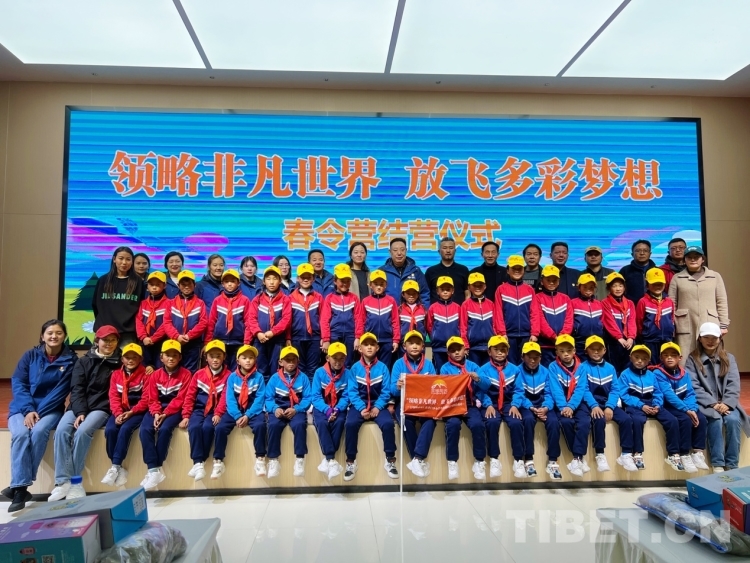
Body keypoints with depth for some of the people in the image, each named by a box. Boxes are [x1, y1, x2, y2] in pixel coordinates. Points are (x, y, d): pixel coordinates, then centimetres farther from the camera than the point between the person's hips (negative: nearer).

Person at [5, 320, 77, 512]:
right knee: (21, 434, -28)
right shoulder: (30, 356, 4)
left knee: (39, 431, -31)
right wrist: (28, 410, -16)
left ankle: (19, 485, -22)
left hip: (51, 409, -1)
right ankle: (20, 488, -28)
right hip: (23, 408, 1)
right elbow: (18, 383, -2)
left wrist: (38, 412, -17)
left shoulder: (71, 359, -1)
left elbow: (61, 390, -7)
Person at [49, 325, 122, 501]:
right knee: (62, 431, -25)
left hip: (101, 408, -2)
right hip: (78, 407, 3)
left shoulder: (120, 363, 6)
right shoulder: (83, 361, 9)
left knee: (82, 432, -29)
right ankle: (63, 481, -21)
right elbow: (77, 389, 0)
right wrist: (80, 412, -13)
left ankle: (75, 481, -19)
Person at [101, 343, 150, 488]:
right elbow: (113, 397, 2)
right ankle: (119, 468, -15)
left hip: (138, 411, -4)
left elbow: (146, 398, -7)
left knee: (125, 429, -30)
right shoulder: (116, 374, 11)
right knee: (110, 430, -23)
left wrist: (131, 412, -19)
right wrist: (118, 413, -14)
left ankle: (115, 467, -22)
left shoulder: (145, 374, -1)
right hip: (121, 412, 4)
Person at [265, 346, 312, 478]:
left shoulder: (303, 377, 3)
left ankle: (299, 459, -17)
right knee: (273, 425, -29)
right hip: (279, 409, 1)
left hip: (297, 410, -1)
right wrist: (275, 409, -19)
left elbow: (308, 398, -4)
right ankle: (273, 460, -15)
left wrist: (296, 409, -18)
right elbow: (268, 398, 0)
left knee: (299, 424, -31)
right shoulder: (274, 378, 5)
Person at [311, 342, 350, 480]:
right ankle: (332, 460, -28)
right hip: (321, 407, -1)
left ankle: (327, 459, -22)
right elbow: (316, 396, -9)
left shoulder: (347, 374, -5)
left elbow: (346, 397, -5)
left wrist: (337, 410, -23)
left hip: (338, 408, 1)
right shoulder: (319, 372, -7)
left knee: (339, 422, -31)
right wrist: (327, 410, -24)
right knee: (321, 423, -31)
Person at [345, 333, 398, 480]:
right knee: (350, 424, -28)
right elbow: (352, 392, -5)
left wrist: (377, 407, -16)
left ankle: (390, 461, -8)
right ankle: (351, 462, -11)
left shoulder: (383, 367, 1)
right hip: (359, 405, 0)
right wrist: (361, 408, -17)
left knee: (388, 423, -27)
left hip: (378, 405, 0)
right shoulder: (355, 368, 1)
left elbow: (386, 391, -3)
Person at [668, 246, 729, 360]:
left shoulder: (715, 276, 11)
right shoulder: (677, 278, 8)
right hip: (685, 327, -1)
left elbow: (722, 302, 8)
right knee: (685, 361, -3)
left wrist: (723, 325, 2)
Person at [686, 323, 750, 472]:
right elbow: (694, 386, -6)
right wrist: (713, 404, -17)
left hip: (725, 403, 2)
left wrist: (727, 403, -15)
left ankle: (732, 465, -16)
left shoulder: (729, 358, 13)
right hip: (705, 404, -2)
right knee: (716, 420, -31)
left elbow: (734, 384, 1)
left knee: (733, 420, -28)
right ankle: (717, 464, -22)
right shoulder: (693, 359, 4)